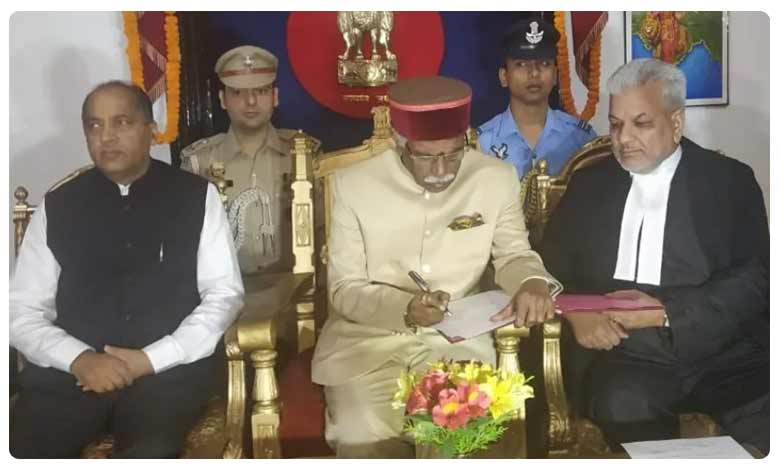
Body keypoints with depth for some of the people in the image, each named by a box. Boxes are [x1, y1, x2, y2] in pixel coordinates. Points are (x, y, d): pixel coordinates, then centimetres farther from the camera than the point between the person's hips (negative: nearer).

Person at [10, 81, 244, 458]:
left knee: (150, 452, -30)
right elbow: (22, 312, 8)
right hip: (71, 371, 2)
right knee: (19, 450, -24)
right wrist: (78, 358, -12)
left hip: (170, 366, -1)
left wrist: (149, 360, -10)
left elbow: (224, 295, 1)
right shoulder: (57, 207, 10)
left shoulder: (196, 197, 6)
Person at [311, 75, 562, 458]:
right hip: (368, 339, -1)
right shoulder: (354, 184, -7)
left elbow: (513, 254, 7)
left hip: (458, 340, 1)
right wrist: (405, 308, -25)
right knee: (366, 439, -22)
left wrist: (532, 282, -18)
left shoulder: (496, 178, -5)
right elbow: (344, 290, -5)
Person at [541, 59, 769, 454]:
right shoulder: (590, 183, 15)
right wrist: (576, 311, -8)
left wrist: (666, 313, -14)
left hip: (722, 352, 0)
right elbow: (552, 263, 14)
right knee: (622, 407, -32)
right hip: (621, 355, 1)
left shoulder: (729, 180, 7)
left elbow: (755, 280, -2)